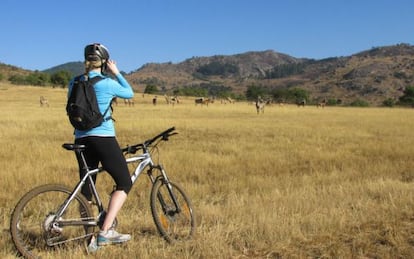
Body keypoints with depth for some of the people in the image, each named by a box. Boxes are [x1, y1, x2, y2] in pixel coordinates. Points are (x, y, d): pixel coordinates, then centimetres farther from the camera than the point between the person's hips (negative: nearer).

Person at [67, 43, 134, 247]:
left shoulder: (74, 83, 6)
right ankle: (106, 231, -9)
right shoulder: (107, 83, -8)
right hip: (103, 138, -6)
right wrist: (116, 73, 13)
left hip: (81, 139, 6)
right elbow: (130, 93, 9)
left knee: (86, 188, 13)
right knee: (125, 182, 2)